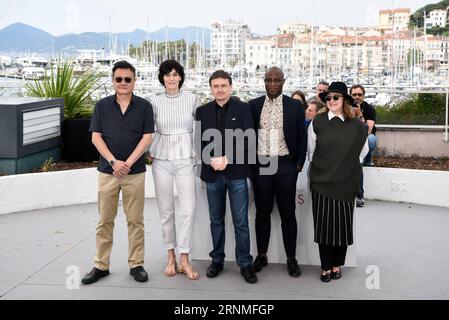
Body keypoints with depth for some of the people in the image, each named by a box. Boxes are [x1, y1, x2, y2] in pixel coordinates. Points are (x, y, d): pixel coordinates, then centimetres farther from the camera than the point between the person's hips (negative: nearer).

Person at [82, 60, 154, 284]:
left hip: (135, 172, -1)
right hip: (107, 171, 1)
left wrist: (128, 163, -12)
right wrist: (114, 162, -12)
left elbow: (147, 137, -3)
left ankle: (136, 264, 14)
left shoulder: (144, 106, 2)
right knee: (105, 220, 6)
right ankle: (101, 265, 15)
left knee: (135, 220, 4)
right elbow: (96, 137, 1)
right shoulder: (102, 106, 6)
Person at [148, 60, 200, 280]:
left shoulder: (192, 99, 2)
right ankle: (171, 257, 18)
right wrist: (149, 153, 5)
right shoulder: (155, 102, 4)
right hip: (162, 160, 1)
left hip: (185, 159, -1)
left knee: (187, 209, -8)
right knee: (166, 209, 6)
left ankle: (184, 260, 0)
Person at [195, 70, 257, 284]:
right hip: (212, 173, 3)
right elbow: (199, 141, 5)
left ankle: (245, 263, 10)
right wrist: (212, 160, -12)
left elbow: (248, 140, -5)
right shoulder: (202, 111, 8)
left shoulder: (243, 109, 0)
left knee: (241, 221, 0)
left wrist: (227, 159, -14)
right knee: (216, 219, 12)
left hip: (236, 172, -2)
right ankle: (217, 260, 23)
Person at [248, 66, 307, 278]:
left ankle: (291, 258, 15)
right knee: (262, 213, 10)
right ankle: (261, 256, 21)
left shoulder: (294, 106, 2)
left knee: (288, 214, 5)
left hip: (285, 165, -1)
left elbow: (302, 137, 4)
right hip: (260, 165, 1)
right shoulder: (253, 105, 6)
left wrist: (299, 164, -1)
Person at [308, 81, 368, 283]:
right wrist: (323, 168, 10)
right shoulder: (317, 122, -2)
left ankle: (337, 264, 22)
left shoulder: (356, 124, 0)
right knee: (323, 225, 2)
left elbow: (362, 151, 13)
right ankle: (326, 266, 15)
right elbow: (311, 151, 7)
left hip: (346, 183, 1)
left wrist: (348, 167, 13)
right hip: (322, 182, -1)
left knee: (343, 225, 6)